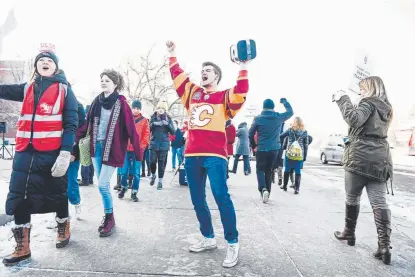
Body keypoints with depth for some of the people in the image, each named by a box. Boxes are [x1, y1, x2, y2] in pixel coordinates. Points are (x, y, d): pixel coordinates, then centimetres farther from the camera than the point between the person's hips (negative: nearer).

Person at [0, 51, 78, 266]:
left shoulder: (64, 90, 1)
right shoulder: (28, 88, 14)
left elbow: (71, 124, -5)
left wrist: (65, 153, -14)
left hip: (53, 152, -4)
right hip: (26, 151, 4)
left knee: (57, 194, 11)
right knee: (19, 197, 4)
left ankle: (63, 228, 36)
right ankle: (22, 247, 17)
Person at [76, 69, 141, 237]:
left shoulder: (121, 104, -10)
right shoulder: (97, 102, 7)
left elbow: (131, 129, -12)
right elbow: (87, 124, 9)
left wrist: (138, 152, -13)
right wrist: (75, 139, 1)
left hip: (111, 149, -6)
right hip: (97, 147, 6)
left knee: (103, 185, -8)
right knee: (102, 185, 11)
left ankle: (110, 220, 12)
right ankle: (108, 217, 28)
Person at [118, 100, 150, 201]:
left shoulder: (144, 120, 3)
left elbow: (146, 135, 0)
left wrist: (142, 146, -9)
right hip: (126, 149, 1)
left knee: (136, 173, 1)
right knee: (124, 171, 6)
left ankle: (134, 193, 12)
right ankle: (124, 188, 31)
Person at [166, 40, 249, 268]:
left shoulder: (224, 96, 5)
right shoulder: (192, 92, 18)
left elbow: (240, 94, -12)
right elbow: (177, 76, 24)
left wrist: (243, 68, -15)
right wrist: (172, 54, 26)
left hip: (214, 155, -5)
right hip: (192, 155, 6)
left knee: (221, 196, -13)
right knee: (197, 199, 11)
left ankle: (233, 244, 1)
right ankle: (209, 238, 26)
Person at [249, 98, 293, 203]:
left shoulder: (258, 118, -6)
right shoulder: (279, 117, 0)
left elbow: (251, 134, -3)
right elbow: (290, 111, 19)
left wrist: (253, 145, 13)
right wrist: (284, 101, 33)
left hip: (261, 149, -3)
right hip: (274, 149, 3)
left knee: (260, 170, 7)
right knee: (269, 171, 15)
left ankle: (263, 189, -17)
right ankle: (267, 192, 19)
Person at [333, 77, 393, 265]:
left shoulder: (368, 103, -5)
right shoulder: (385, 108, 20)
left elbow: (354, 119, -25)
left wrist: (342, 100, -13)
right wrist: (344, 101, 24)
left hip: (360, 158, -6)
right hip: (380, 160, 7)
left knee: (352, 198, 10)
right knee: (379, 202, 0)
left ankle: (349, 233, 24)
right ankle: (384, 246, -7)